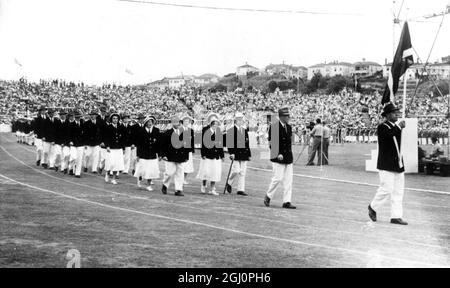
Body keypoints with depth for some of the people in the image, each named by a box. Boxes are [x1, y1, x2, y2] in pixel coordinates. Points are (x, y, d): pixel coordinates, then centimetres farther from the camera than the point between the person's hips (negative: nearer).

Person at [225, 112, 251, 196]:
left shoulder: (245, 130, 13)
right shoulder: (231, 130, -4)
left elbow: (247, 143, 15)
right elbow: (229, 143, -9)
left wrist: (249, 155, 13)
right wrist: (231, 153, -17)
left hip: (244, 154, 5)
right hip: (236, 154, -5)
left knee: (242, 172, 4)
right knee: (236, 171, -9)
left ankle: (241, 190, 7)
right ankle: (229, 184, 17)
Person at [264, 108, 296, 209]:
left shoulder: (289, 127, 14)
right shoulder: (274, 126, -10)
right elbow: (271, 142, -14)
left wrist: (289, 154, 17)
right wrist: (278, 154, -20)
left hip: (288, 157, 7)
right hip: (278, 157, -7)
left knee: (288, 180, 4)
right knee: (278, 178, -7)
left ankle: (286, 202, 7)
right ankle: (268, 196, 14)